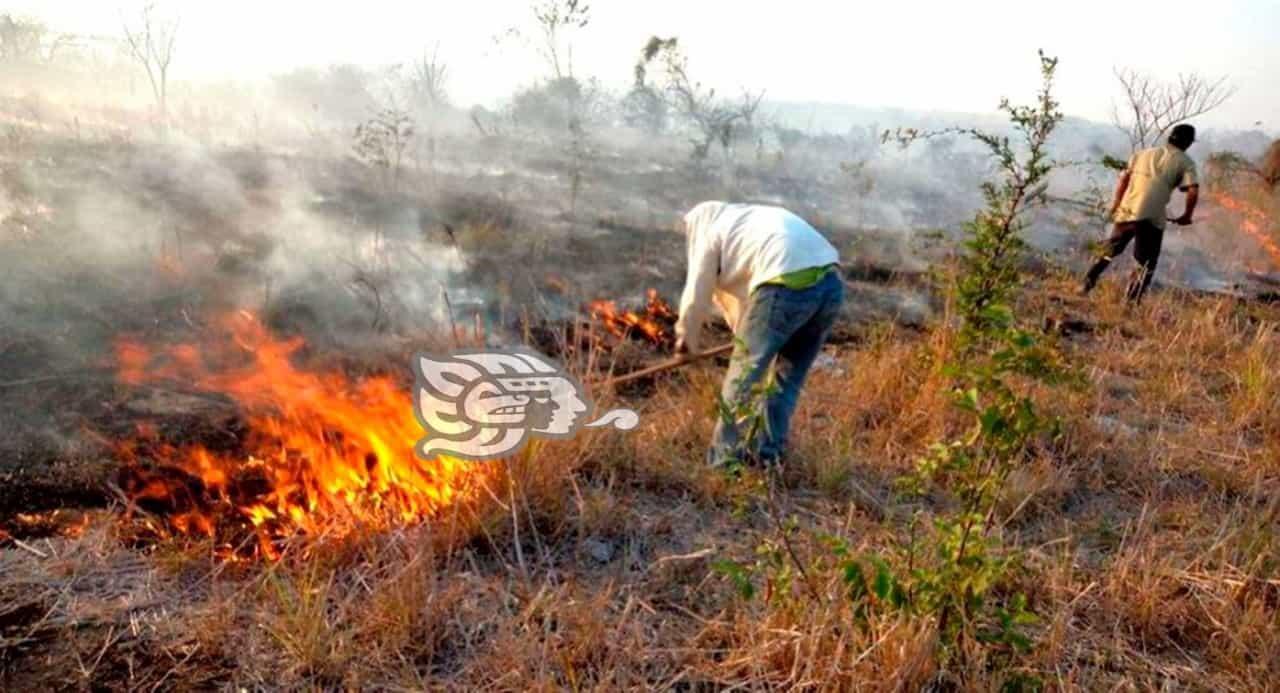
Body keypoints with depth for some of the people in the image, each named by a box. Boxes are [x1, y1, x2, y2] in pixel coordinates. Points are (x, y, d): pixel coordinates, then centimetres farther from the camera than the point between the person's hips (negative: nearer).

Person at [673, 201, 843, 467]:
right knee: (786, 379, 19)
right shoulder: (751, 220, 35)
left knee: (744, 375, 6)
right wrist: (746, 332, 51)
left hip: (788, 284, -7)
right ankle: (768, 459, 25)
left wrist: (687, 339, 34)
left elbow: (696, 297, 18)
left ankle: (724, 462, 12)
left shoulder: (709, 232, 15)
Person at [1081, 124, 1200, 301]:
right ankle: (1132, 301, 0)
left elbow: (1124, 178, 9)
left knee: (1109, 251, 19)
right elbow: (1193, 191, -4)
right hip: (1152, 217, -3)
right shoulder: (1185, 162, 8)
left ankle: (1087, 284, 12)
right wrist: (1187, 216, 9)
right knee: (1146, 264, 6)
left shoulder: (1144, 153, 18)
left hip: (1127, 211, 4)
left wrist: (1115, 206, 13)